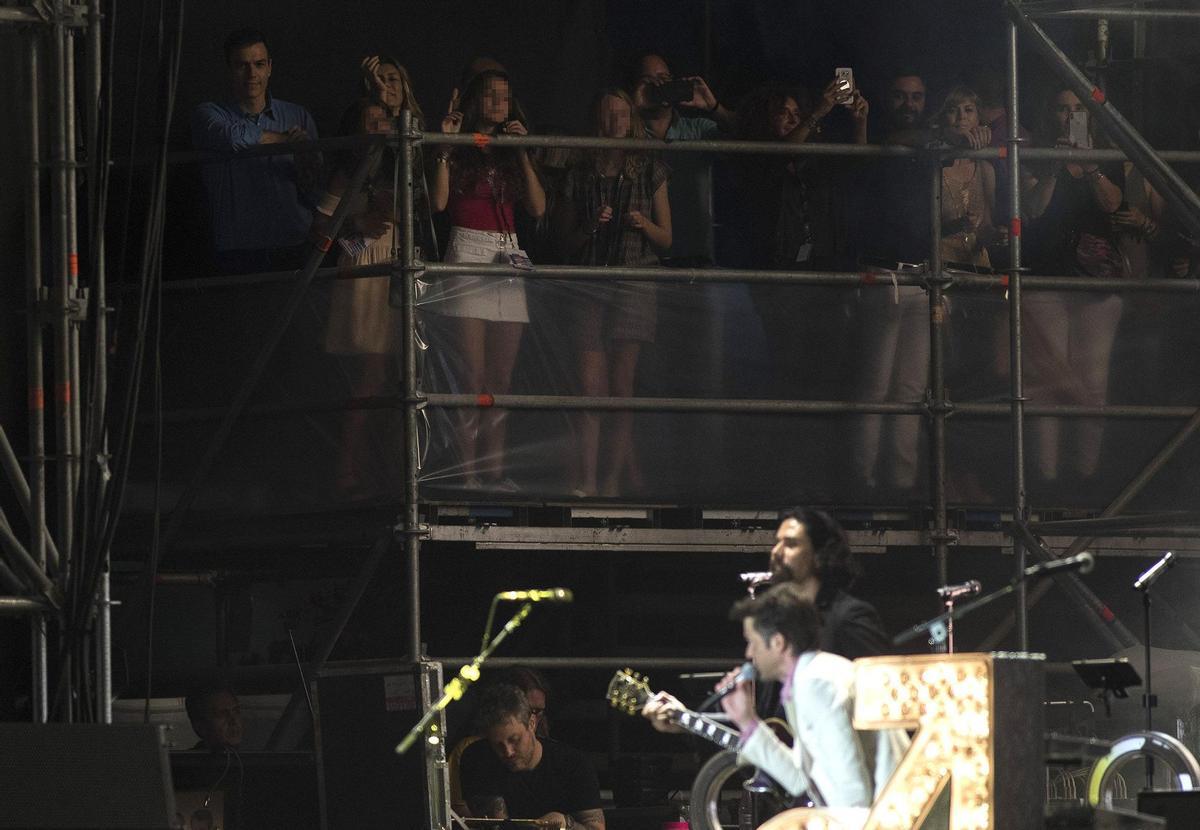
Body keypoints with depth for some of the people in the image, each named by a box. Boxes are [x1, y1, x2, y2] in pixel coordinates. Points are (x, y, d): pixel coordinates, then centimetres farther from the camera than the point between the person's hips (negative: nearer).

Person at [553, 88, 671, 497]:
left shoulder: (650, 171, 10)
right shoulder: (580, 173, 11)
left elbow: (666, 239, 12)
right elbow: (565, 239, 13)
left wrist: (644, 225, -8)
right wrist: (591, 228, -6)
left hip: (635, 283, -1)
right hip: (589, 282, 1)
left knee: (620, 384, -4)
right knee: (590, 384, -9)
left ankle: (614, 477, 0)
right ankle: (586, 477, -14)